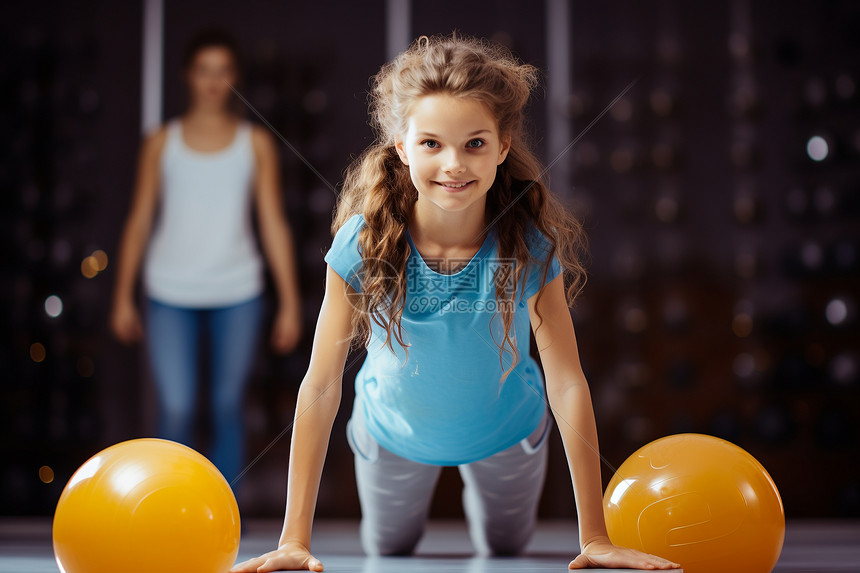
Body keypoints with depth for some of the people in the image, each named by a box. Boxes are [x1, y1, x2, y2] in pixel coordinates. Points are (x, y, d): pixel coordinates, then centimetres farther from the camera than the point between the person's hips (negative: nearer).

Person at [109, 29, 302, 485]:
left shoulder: (256, 143, 5)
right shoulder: (161, 143, 5)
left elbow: (273, 224, 4)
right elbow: (139, 221, 7)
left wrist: (290, 303, 1)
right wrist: (123, 298, 6)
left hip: (237, 295, 1)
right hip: (170, 294, 0)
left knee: (227, 409, 5)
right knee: (175, 412, -6)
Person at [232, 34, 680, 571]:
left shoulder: (529, 246, -31)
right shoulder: (363, 243, -32)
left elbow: (567, 384, -26)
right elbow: (321, 386, -27)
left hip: (505, 434, 0)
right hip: (393, 433, 0)